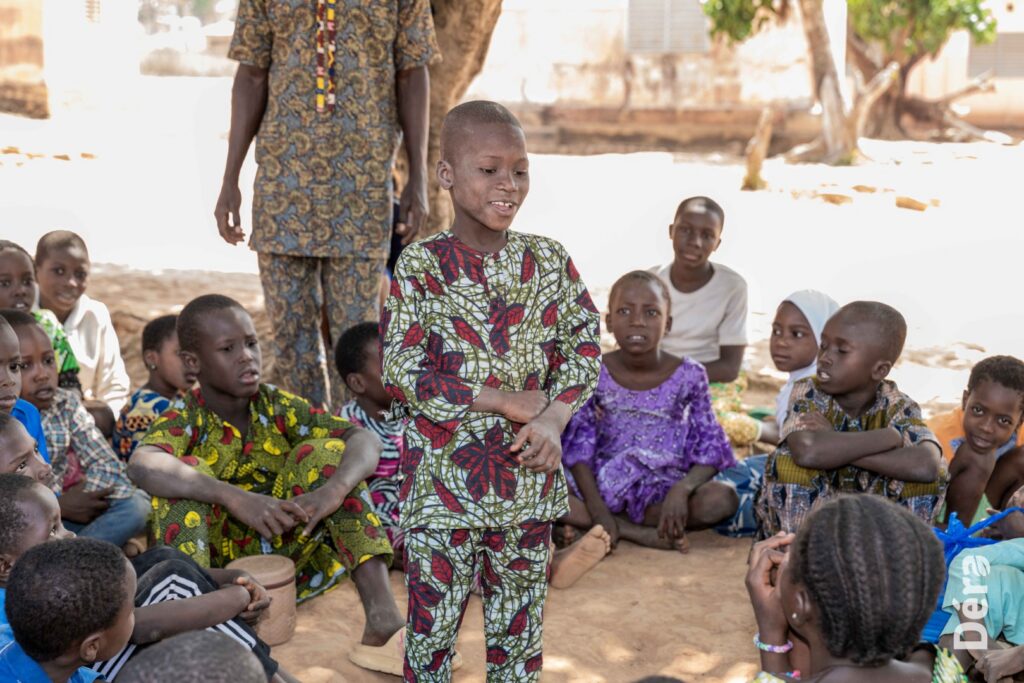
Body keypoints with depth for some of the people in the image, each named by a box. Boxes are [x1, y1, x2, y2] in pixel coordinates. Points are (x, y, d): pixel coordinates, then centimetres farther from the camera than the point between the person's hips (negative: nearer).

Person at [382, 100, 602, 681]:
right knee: (432, 628, 6)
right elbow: (403, 373, -12)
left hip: (528, 476, 3)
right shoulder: (421, 265, -7)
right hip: (444, 476, -3)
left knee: (520, 627, 14)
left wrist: (554, 419, -13)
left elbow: (584, 349, 5)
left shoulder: (548, 260, 4)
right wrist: (507, 402, -12)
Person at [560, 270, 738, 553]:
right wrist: (598, 509, -20)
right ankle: (641, 532, -19)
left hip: (663, 486, 0)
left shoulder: (689, 376, -7)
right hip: (604, 484, 0)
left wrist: (682, 490, -25)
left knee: (723, 500, -29)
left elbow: (710, 450, -5)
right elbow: (579, 447, -7)